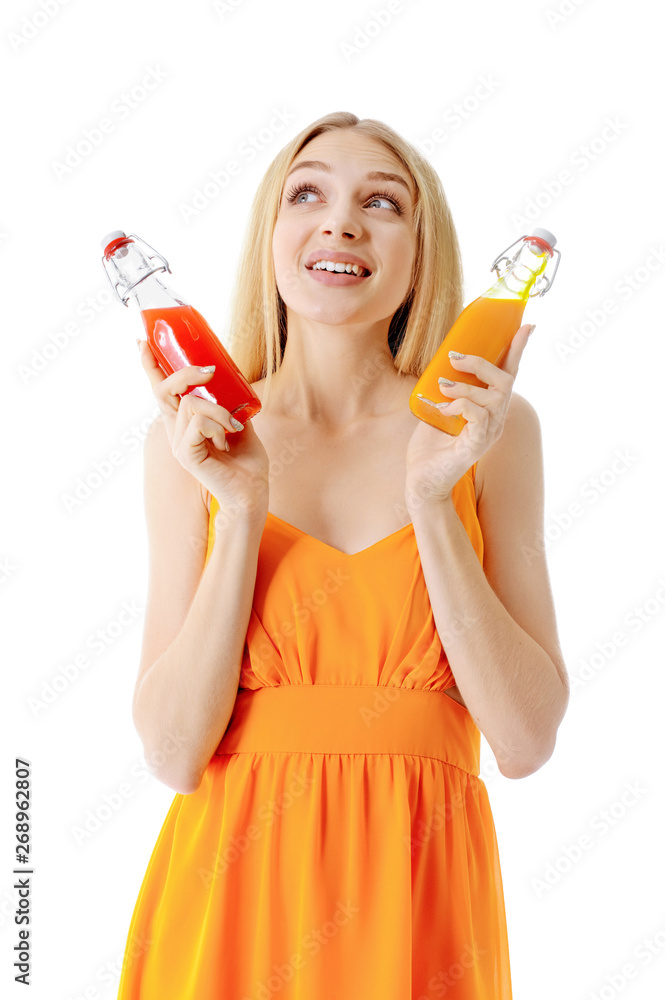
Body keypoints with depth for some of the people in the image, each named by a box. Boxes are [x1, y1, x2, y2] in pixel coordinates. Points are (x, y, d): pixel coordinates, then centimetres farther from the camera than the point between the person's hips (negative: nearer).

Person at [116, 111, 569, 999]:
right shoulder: (194, 439, -2)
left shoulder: (491, 429, -2)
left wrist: (431, 499, -15)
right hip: (233, 894, 0)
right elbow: (174, 750, -7)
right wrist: (242, 510, -16)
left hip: (416, 898, 0)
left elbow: (526, 741, -8)